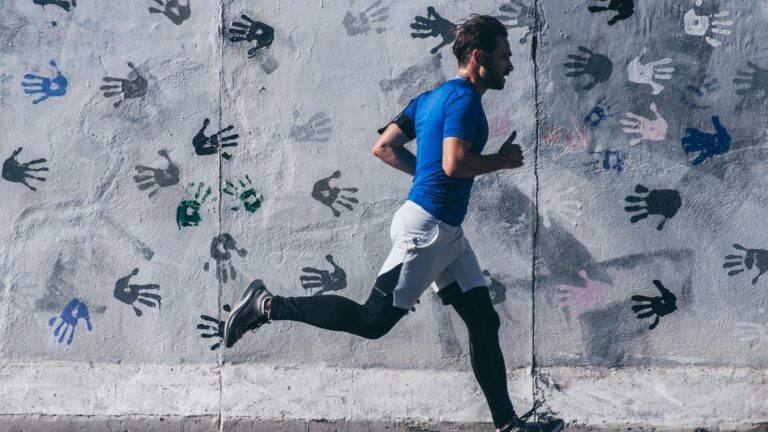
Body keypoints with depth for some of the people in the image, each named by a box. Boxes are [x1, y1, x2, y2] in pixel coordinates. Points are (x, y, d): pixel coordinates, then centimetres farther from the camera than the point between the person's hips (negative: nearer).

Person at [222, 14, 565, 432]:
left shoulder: (431, 98, 15)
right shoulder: (464, 98, -13)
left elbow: (384, 147, 16)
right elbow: (454, 163, -26)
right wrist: (503, 159, -11)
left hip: (447, 232, 10)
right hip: (426, 227, -10)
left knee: (485, 323, 7)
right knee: (372, 321, -7)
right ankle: (267, 305, 0)